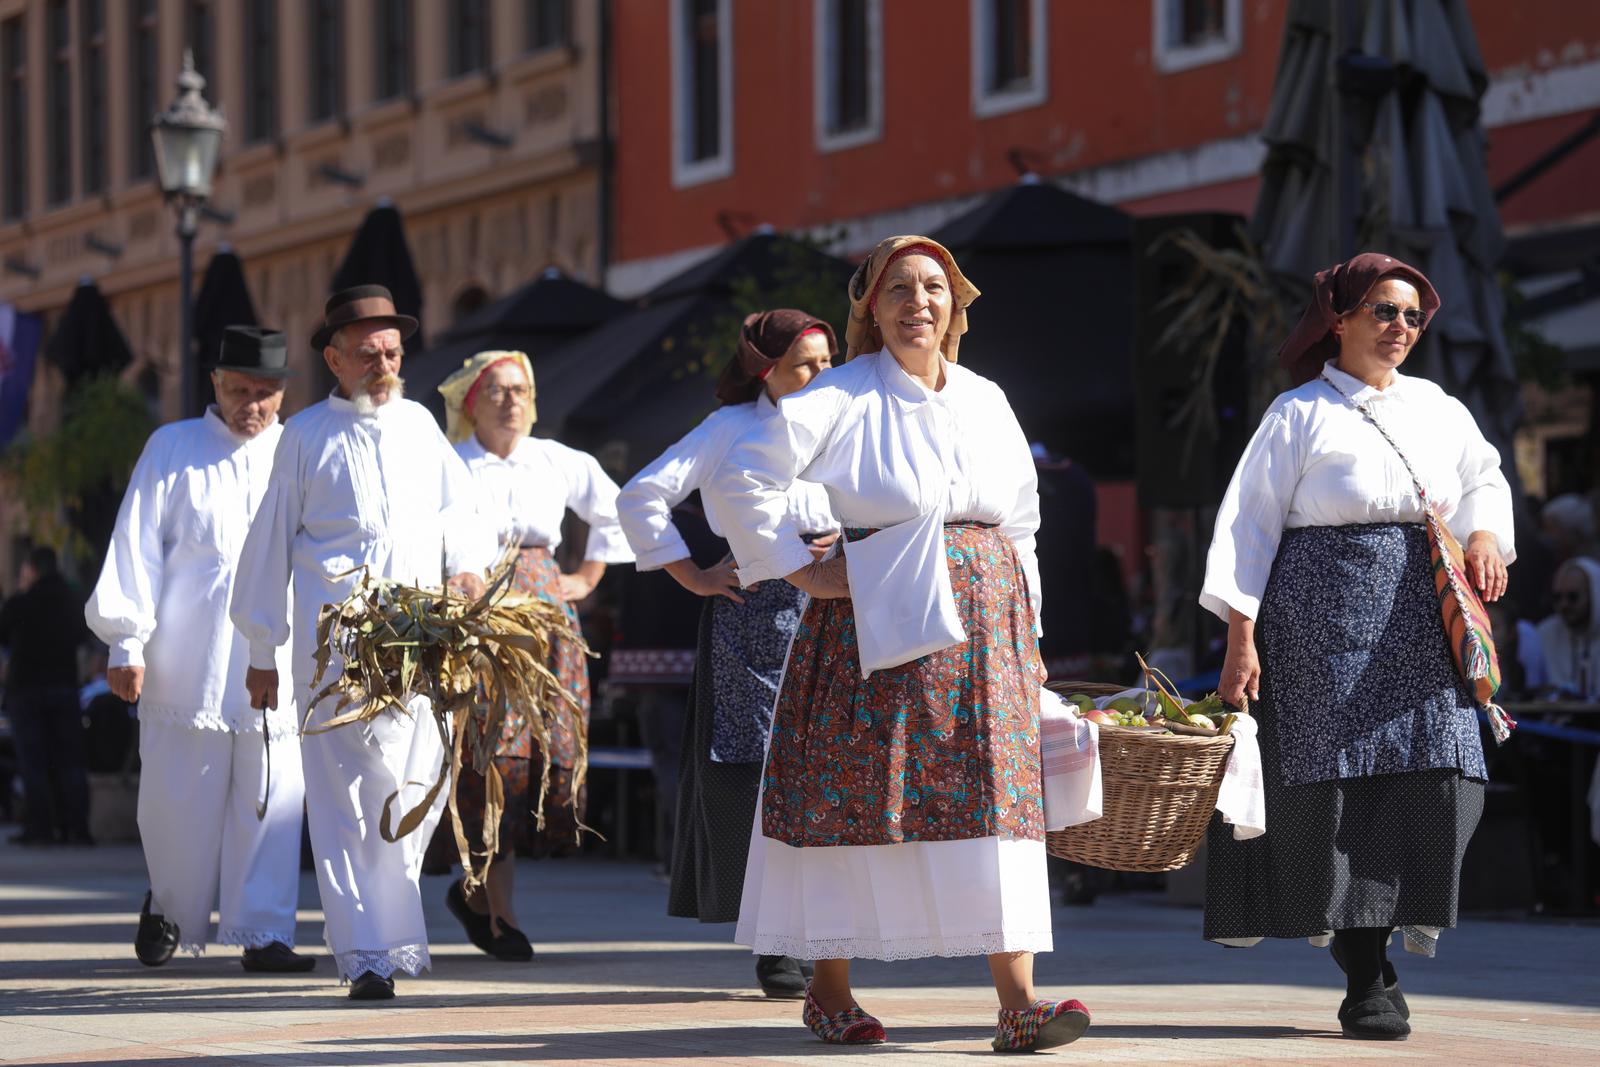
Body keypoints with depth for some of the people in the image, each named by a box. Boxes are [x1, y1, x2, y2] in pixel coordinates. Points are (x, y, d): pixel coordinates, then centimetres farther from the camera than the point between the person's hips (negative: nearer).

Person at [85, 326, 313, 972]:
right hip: (187, 668, -1)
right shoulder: (172, 449, 9)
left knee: (270, 803, -4)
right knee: (181, 804, 2)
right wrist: (126, 641, -3)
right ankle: (169, 911, 25)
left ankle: (263, 932, 2)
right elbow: (136, 548, 5)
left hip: (280, 665, 1)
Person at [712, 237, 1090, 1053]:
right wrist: (799, 570, -8)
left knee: (997, 795, -6)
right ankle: (829, 989, 12)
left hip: (983, 631, 4)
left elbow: (1021, 521, 21)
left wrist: (1025, 630, 15)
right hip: (875, 621, -4)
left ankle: (1017, 1001, -12)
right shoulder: (843, 397, -2)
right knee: (852, 793, -1)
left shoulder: (987, 401, 14)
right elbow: (743, 478, -7)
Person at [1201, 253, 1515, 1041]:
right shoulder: (1301, 414, 2)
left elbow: (1484, 481, 27)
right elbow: (1250, 524, -1)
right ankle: (1366, 981, -4)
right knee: (1342, 781, -8)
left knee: (1438, 772, -8)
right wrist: (1241, 636, -9)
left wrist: (1485, 533, 3)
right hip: (1327, 615, -5)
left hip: (1421, 617, 5)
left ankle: (1368, 921, 9)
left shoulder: (1436, 409, 15)